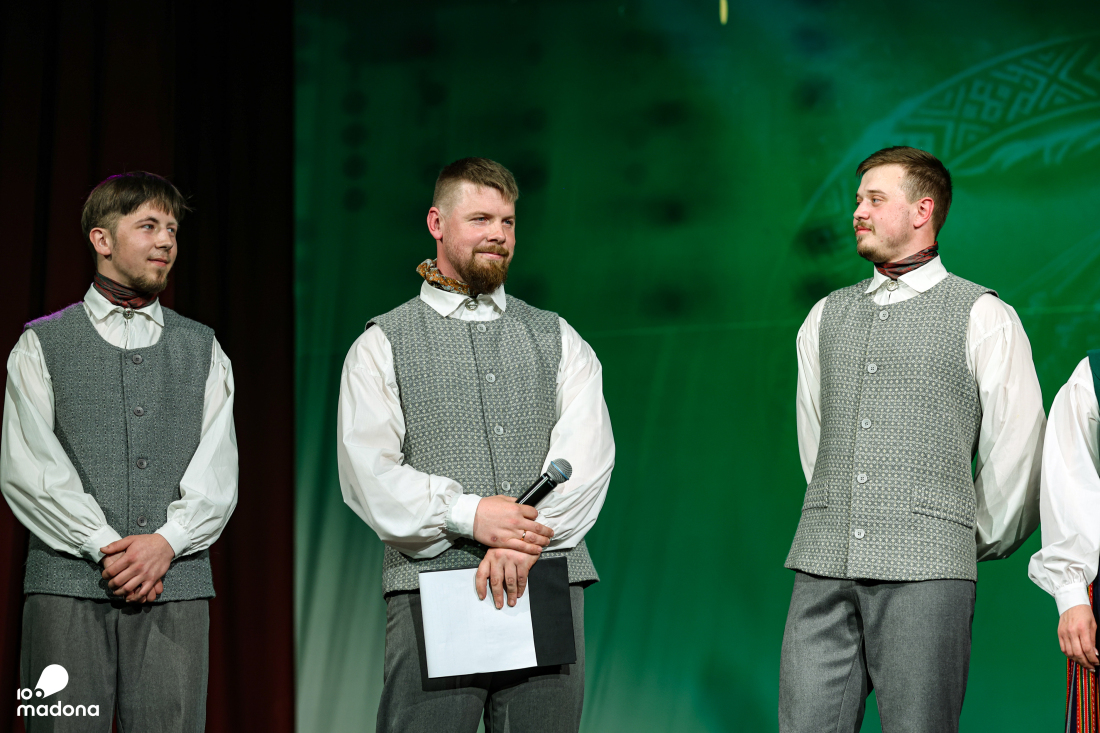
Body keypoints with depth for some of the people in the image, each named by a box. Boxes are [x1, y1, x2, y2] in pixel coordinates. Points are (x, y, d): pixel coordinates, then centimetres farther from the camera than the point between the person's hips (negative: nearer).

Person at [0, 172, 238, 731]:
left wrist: (165, 543, -10)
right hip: (68, 582, -1)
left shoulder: (202, 350, 16)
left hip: (175, 585, 2)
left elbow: (218, 474, 7)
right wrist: (104, 546, -11)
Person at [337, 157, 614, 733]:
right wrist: (466, 514, -14)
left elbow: (587, 453, 3)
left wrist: (526, 541, -12)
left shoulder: (557, 340, 17)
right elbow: (369, 472, -2)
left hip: (547, 584, 2)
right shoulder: (383, 345, 10)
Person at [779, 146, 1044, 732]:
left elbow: (1017, 448, 4)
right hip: (824, 568, 4)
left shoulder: (982, 317, 2)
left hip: (925, 572, -4)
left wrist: (979, 541, 11)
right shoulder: (825, 317, 17)